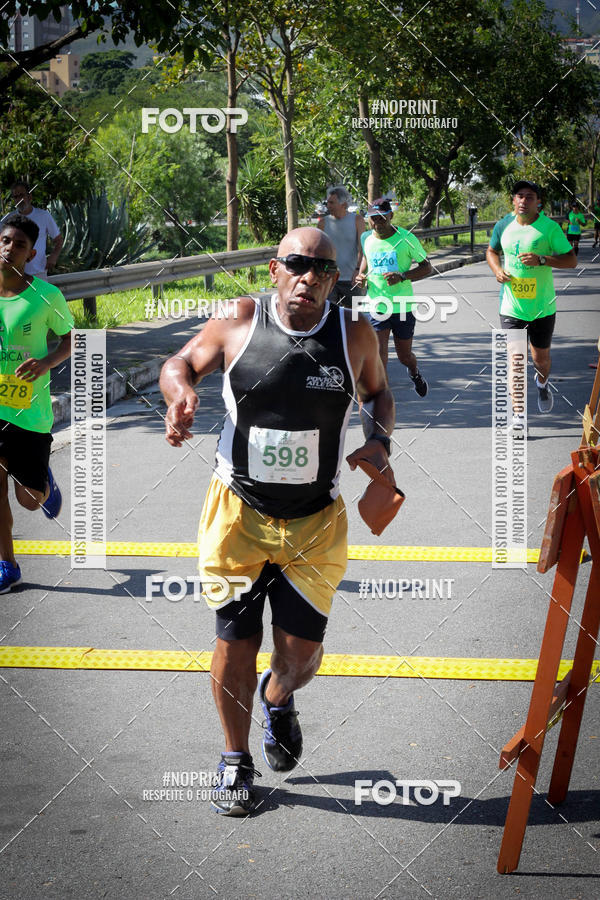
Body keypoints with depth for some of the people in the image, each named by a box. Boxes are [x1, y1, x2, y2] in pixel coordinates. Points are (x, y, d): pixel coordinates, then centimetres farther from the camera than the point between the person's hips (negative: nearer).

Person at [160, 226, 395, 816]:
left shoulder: (355, 336, -6)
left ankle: (277, 699, 41)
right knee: (235, 645, 4)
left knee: (302, 654, 2)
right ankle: (235, 762, 27)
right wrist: (180, 396, -16)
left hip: (315, 522, 1)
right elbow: (180, 364, 6)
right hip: (239, 512, -1)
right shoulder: (237, 324, -9)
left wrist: (379, 443, -6)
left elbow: (378, 392, 13)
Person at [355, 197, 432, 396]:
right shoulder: (367, 239, 3)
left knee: (404, 356, 13)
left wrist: (402, 276, -18)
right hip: (376, 306, 1)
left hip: (402, 306, -1)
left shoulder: (406, 238, -7)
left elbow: (427, 267, -2)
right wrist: (361, 275, 3)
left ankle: (414, 372, 49)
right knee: (379, 354, -13)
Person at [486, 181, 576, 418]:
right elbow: (492, 251, 20)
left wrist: (542, 260, -22)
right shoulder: (503, 225, 1)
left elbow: (571, 260, -7)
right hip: (511, 307, 1)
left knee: (541, 358, 13)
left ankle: (542, 384, 48)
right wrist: (497, 270, -2)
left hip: (542, 307, -1)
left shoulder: (550, 228, -9)